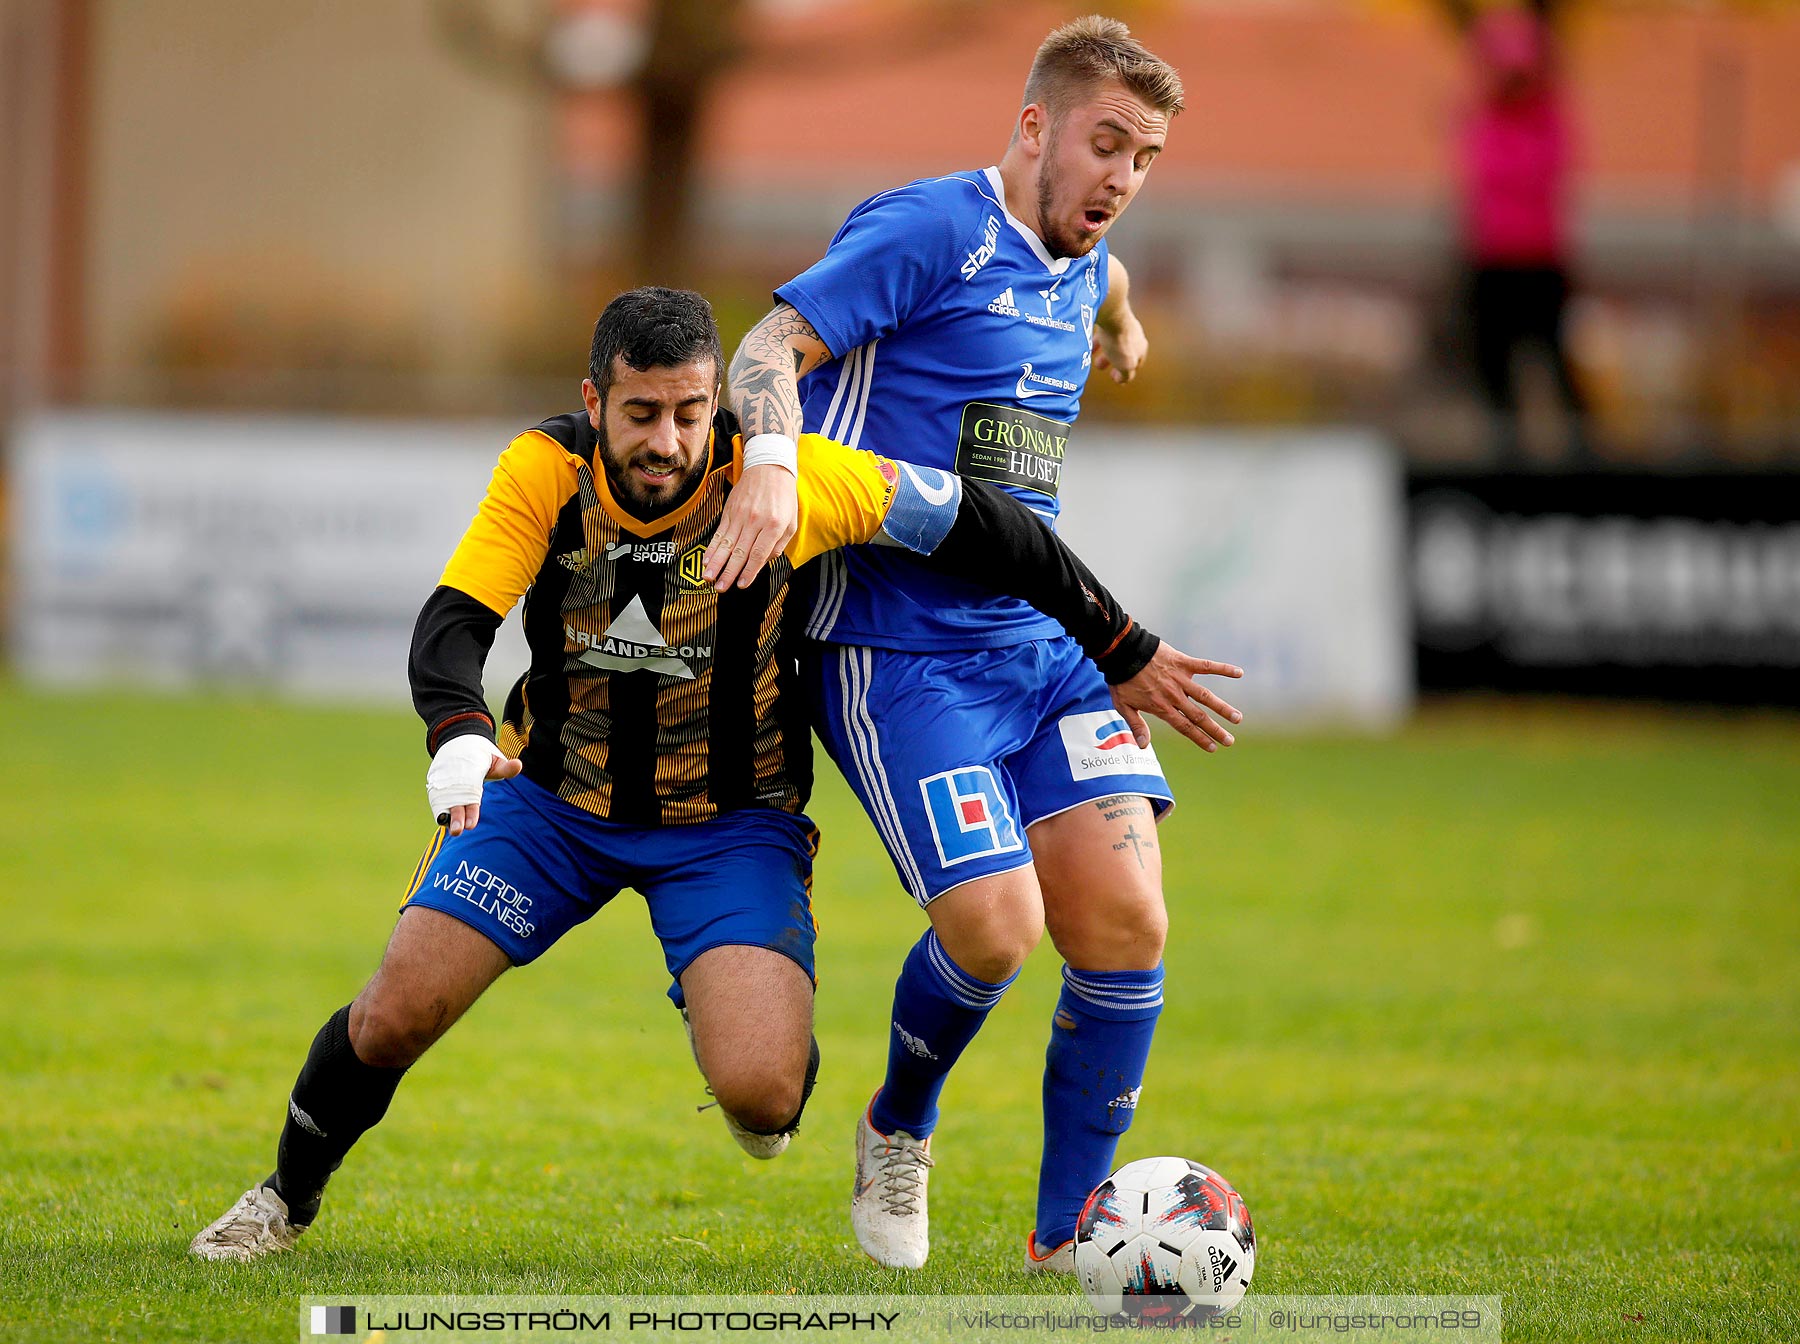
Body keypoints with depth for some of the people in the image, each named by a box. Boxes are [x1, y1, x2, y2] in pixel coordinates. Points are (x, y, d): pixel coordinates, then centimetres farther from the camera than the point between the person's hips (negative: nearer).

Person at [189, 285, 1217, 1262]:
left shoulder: (778, 477, -22)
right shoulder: (545, 471, -17)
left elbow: (973, 524, -13)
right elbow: (453, 621, -23)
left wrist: (1124, 651, -6)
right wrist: (458, 733, -46)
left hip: (730, 823, -1)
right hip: (553, 797, 2)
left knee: (759, 1091, -21)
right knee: (395, 1017, -10)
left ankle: (754, 1033, 19)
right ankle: (290, 1195, 21)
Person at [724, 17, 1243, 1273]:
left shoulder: (1083, 265, 15)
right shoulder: (932, 231, -9)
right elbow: (771, 353, -16)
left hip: (1041, 642, 7)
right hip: (897, 649, -7)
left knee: (1124, 923, -9)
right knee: (993, 929, -18)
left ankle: (1070, 1231, 4)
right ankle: (899, 1129, 14)